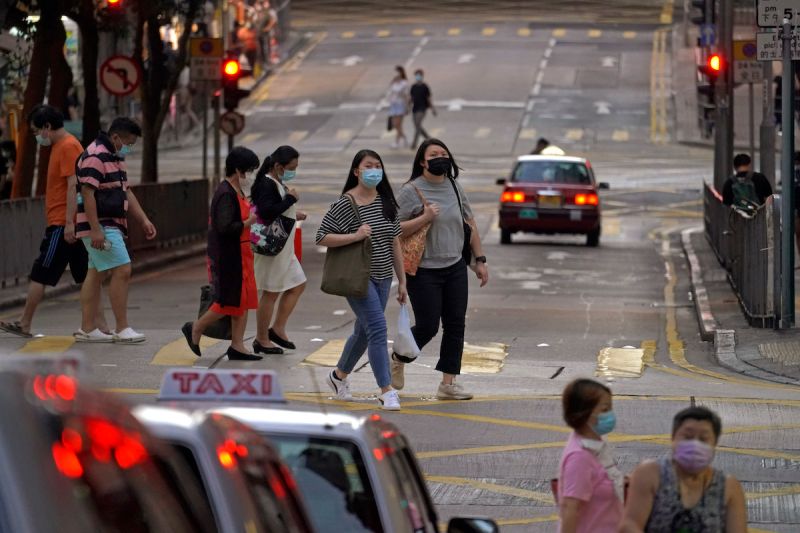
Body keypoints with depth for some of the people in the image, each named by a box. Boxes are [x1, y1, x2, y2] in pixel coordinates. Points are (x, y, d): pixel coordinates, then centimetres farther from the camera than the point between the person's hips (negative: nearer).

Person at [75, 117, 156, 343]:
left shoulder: (115, 157, 18)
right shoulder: (94, 157, -16)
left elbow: (126, 192, 22)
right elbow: (87, 194, -21)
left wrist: (144, 220, 15)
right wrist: (95, 230, -25)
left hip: (112, 226, 11)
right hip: (99, 226, -11)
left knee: (96, 274, 10)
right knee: (122, 271, -12)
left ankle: (87, 328, 13)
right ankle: (122, 329, -9)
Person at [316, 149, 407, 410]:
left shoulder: (386, 202, 9)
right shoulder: (345, 204, -11)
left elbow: (395, 242, 13)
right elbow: (322, 237, -11)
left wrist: (402, 281, 12)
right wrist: (355, 236, -22)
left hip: (382, 278, 7)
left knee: (364, 331, 16)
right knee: (377, 328, -15)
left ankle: (339, 375, 38)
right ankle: (387, 391, -16)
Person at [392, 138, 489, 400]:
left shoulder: (455, 188, 9)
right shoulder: (411, 191, -8)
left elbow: (469, 224, 17)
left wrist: (480, 260, 14)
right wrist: (424, 218, -22)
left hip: (455, 268, 6)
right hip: (424, 271, -6)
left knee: (455, 324, 1)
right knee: (427, 326, -4)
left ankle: (448, 382, 7)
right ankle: (398, 359, 25)